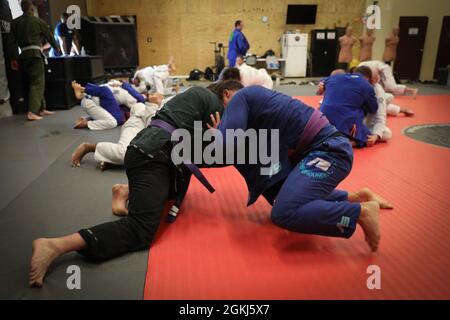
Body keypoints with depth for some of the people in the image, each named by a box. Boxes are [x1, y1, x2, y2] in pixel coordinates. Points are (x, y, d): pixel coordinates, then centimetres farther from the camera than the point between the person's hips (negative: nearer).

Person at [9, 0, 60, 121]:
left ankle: (42, 109, 21)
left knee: (33, 82, 16)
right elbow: (49, 36, 10)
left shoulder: (15, 22, 9)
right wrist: (56, 48, 28)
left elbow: (12, 42, 5)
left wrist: (13, 59, 10)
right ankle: (32, 112, -18)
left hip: (23, 55, 5)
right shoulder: (38, 21, 0)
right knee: (37, 83, -6)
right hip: (35, 53, -5)